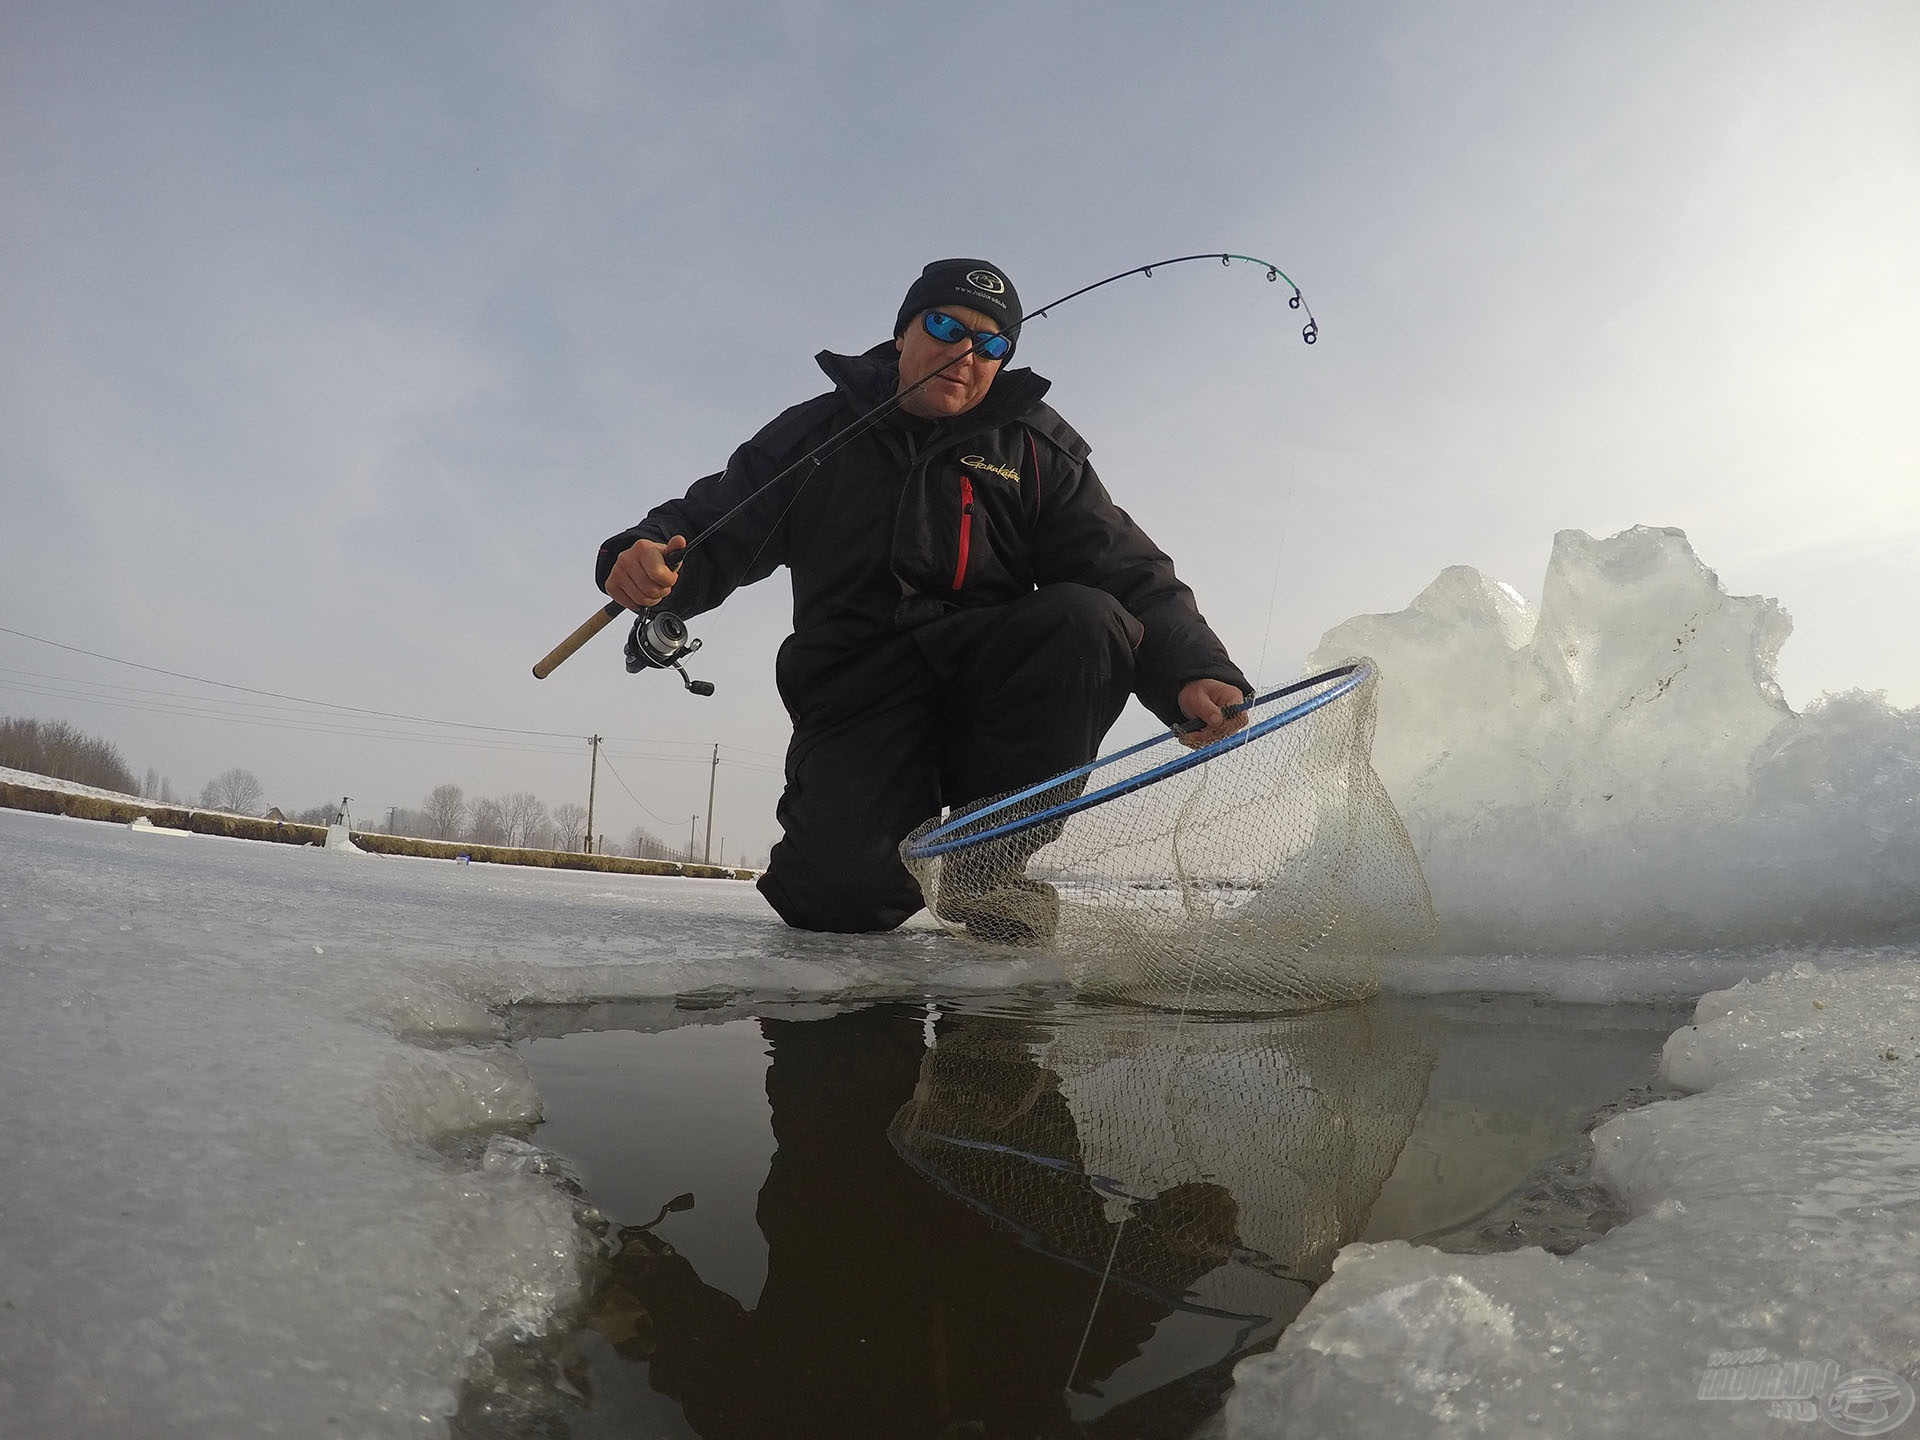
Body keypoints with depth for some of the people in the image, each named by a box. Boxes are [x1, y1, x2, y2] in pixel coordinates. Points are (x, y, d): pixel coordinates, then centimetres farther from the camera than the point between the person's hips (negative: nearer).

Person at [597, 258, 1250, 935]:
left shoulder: (1036, 447, 10)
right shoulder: (818, 432, 12)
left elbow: (1130, 574, -1)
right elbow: (710, 530, 9)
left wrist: (1190, 673, -21)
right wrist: (645, 557, -16)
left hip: (988, 680, 2)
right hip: (857, 689, -2)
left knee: (1084, 618, -29)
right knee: (839, 895, -26)